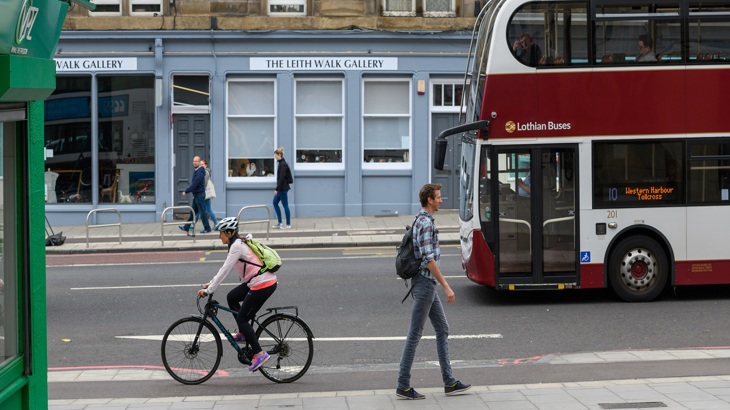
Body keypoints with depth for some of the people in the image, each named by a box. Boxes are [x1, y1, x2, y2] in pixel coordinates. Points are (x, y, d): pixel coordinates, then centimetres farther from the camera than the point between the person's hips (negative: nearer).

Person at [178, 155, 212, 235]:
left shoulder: (199, 172, -19)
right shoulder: (196, 171, 13)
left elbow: (194, 184, -23)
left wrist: (186, 191, -17)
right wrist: (187, 190, 12)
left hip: (199, 195, -10)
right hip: (196, 195, 10)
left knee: (202, 212, -5)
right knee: (193, 211, 16)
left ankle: (207, 229, 0)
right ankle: (186, 228, 23)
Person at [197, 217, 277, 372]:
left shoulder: (237, 246, -14)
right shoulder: (239, 243, 15)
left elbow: (225, 270, -16)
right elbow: (225, 268, 22)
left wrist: (209, 290, -12)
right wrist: (210, 283, 20)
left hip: (263, 285, -10)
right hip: (259, 282, 10)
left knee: (242, 318, -3)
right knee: (231, 297, 22)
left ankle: (259, 353, -3)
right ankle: (243, 333, 25)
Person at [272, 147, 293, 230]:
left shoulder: (283, 164, -18)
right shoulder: (282, 163, 12)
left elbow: (281, 178, -22)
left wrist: (277, 189, -22)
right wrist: (278, 189, 22)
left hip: (283, 188, -10)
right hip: (282, 188, 10)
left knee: (285, 205, -2)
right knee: (275, 203, 13)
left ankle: (288, 224, 5)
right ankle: (279, 223, 17)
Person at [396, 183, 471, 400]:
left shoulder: (421, 220, 14)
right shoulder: (426, 223, -18)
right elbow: (429, 259, -24)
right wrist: (447, 287, -23)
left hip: (428, 284, 10)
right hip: (425, 282, -10)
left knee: (442, 330, 12)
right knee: (415, 334, -4)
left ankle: (449, 382, 15)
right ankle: (403, 386, 1)